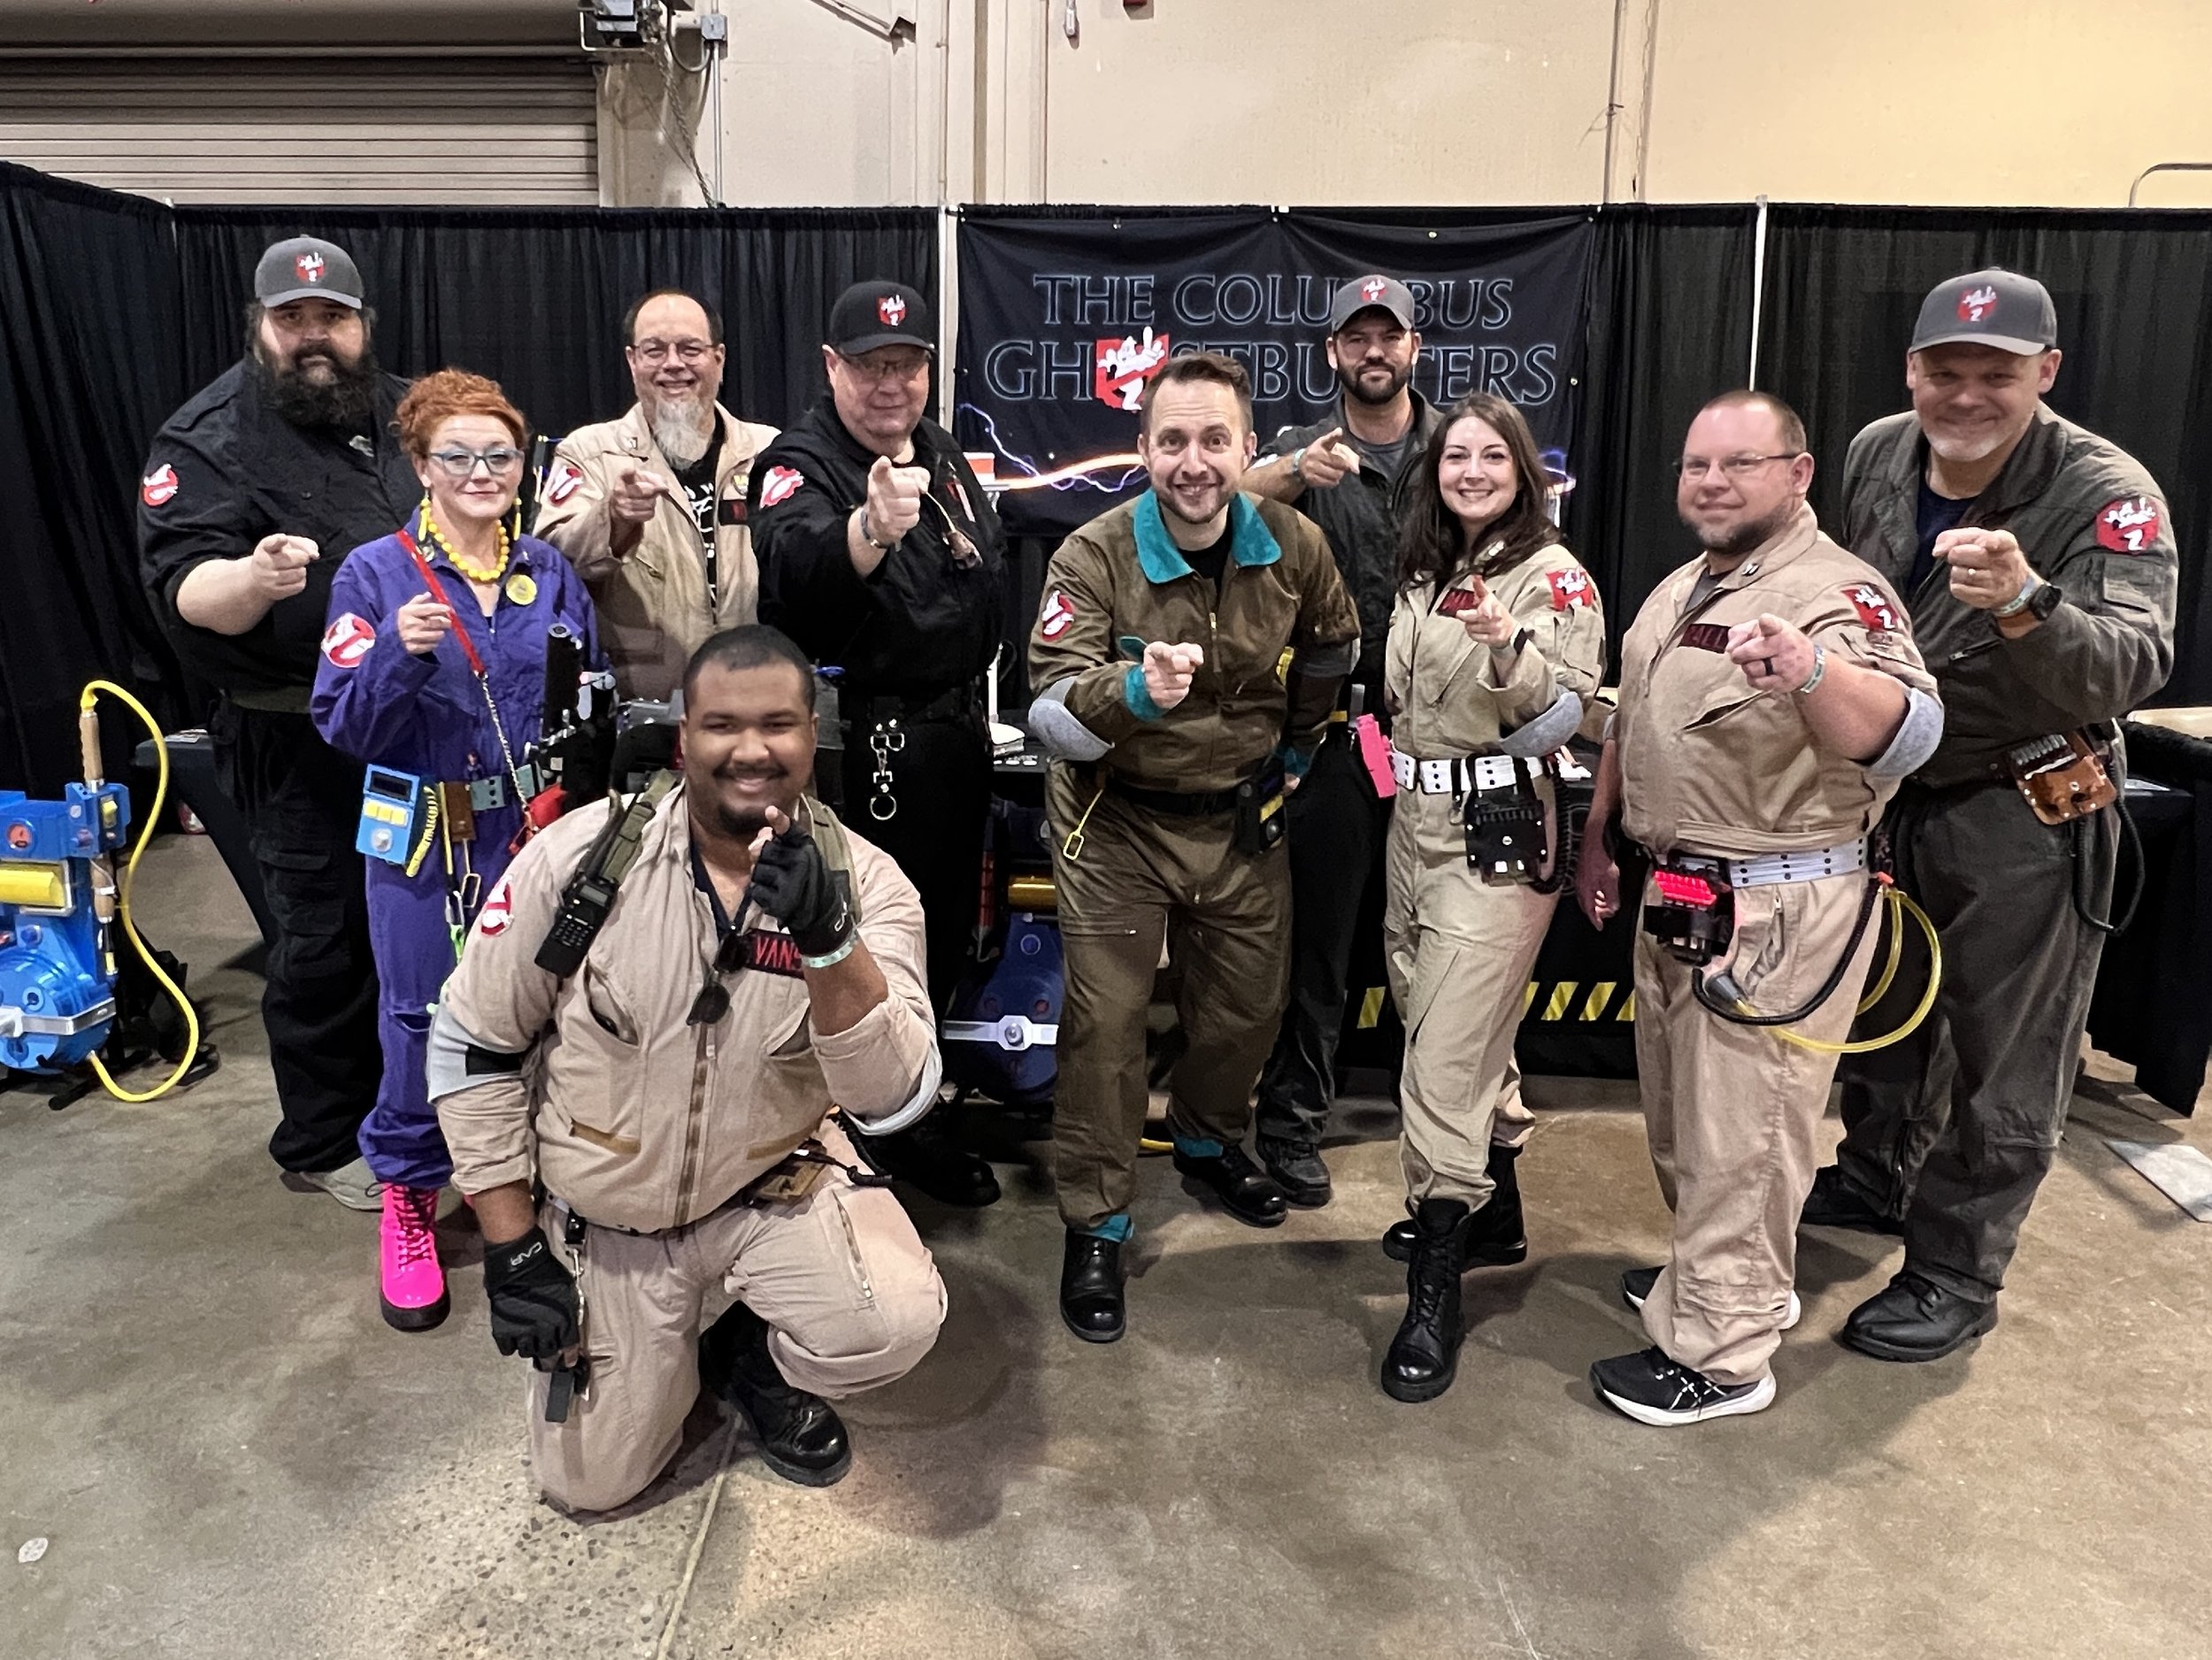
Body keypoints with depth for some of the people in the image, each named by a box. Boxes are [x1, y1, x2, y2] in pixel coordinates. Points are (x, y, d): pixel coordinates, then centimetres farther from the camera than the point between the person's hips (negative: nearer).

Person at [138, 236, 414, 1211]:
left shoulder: (407, 414, 11)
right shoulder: (207, 440, -7)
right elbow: (183, 589, -18)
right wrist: (251, 580, -38)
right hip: (304, 747, -5)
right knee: (326, 940, 2)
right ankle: (322, 1147, 19)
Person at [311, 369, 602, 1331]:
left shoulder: (551, 574, 5)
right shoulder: (374, 573, -4)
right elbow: (343, 726, -9)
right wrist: (397, 654, -26)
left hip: (541, 836, 2)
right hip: (427, 842, -2)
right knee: (424, 1019, 4)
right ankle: (408, 1199, 27)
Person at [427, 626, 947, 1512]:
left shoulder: (865, 883, -18)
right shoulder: (582, 855, -19)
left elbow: (893, 1097, -27)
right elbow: (470, 1047, -9)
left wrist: (827, 940, -43)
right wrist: (512, 1247, -9)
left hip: (775, 1189, 0)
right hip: (601, 1217, 1)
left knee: (897, 1321, -26)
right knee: (591, 1481, 7)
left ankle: (758, 1362, 9)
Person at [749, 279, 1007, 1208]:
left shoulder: (944, 459, 12)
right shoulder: (801, 463, -13)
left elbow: (993, 575, 26)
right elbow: (794, 567, -37)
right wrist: (871, 526, -56)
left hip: (954, 736, 8)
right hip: (863, 742, -8)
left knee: (947, 936, 16)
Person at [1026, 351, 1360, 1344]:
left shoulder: (1295, 548, -8)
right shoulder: (1094, 557, -19)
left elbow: (1330, 653, 13)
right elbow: (1050, 715, -28)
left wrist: (1294, 754, 12)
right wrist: (1134, 692, -47)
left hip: (1241, 819, 4)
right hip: (1117, 824, -3)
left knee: (1250, 1007, 16)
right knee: (1105, 1021, -3)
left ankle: (1208, 1140, 46)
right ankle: (1096, 1224, 15)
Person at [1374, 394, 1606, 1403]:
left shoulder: (1553, 574, -6)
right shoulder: (1421, 574, 14)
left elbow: (1566, 713, -15)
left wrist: (1508, 646, -29)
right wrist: (1379, 748, 8)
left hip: (1496, 836, -7)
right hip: (1417, 824, 7)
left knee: (1447, 1059, -10)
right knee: (1453, 1036, 15)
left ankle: (1434, 1293, -1)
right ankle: (1493, 1214, 34)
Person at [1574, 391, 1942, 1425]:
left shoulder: (1837, 592, -17)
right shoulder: (1676, 591, 11)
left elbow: (1907, 734, -34)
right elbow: (1631, 725, 21)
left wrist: (1812, 673, -53)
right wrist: (1598, 839, 18)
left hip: (1779, 908, -8)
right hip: (1677, 896, 9)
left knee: (1739, 1131, 1)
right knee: (1679, 1110, 20)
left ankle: (1721, 1352, 14)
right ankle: (1719, 1270, 39)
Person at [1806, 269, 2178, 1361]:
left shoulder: (2105, 493, -21)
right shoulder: (1875, 456, -4)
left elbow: (2134, 668, -34)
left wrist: (2025, 603, -51)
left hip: (2024, 811, -6)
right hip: (1886, 783, 6)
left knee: (2002, 1059, 4)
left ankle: (1955, 1278, 21)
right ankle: (1878, 1179, 45)